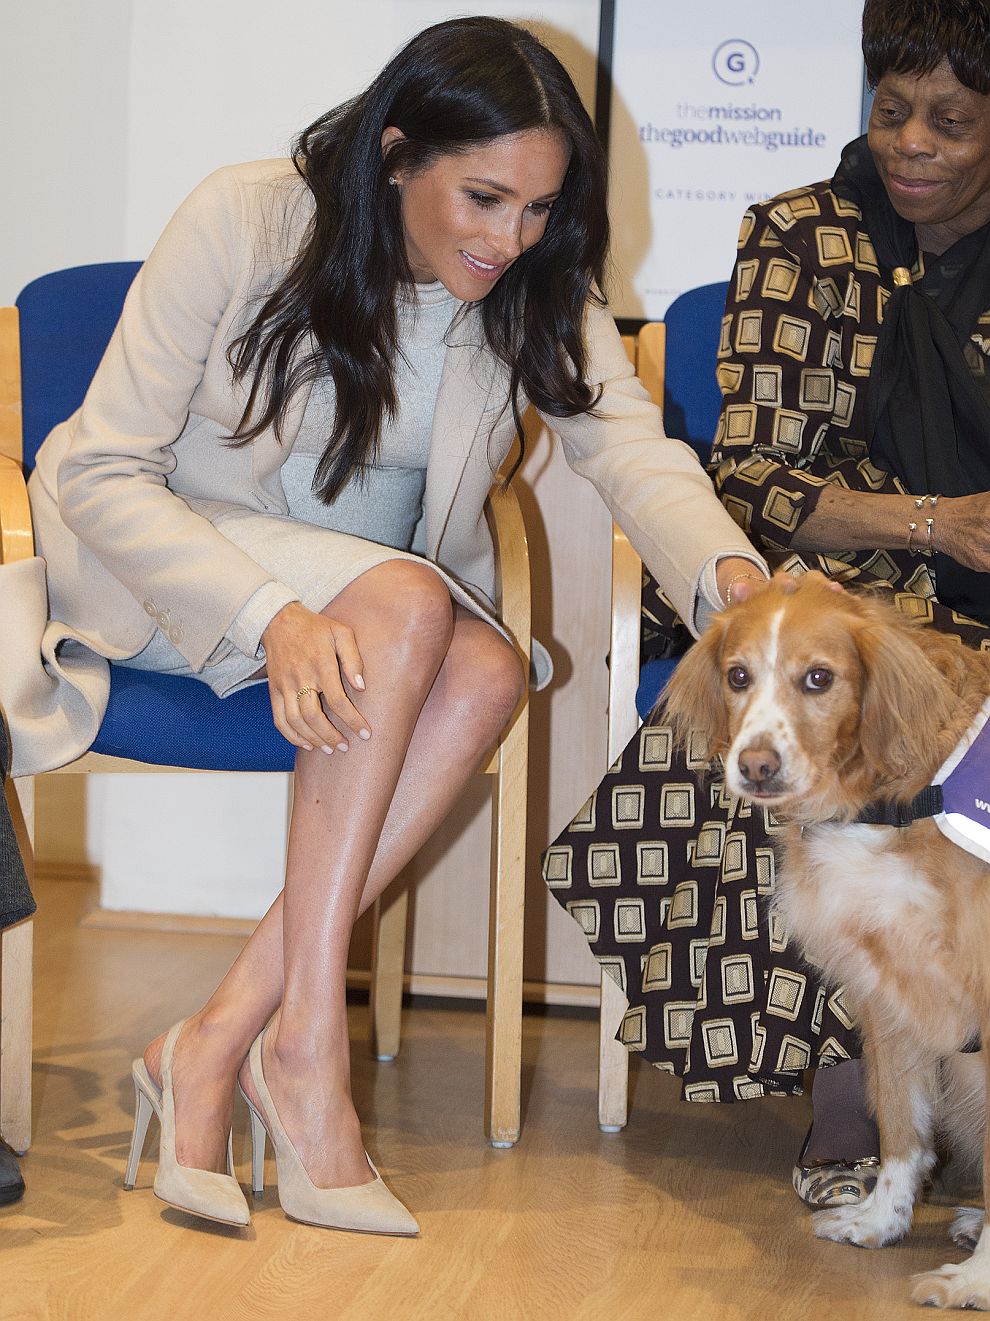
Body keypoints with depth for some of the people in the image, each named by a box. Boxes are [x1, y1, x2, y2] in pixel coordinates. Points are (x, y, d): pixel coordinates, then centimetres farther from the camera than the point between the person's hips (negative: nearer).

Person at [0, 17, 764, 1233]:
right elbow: (103, 472, -20)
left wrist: (729, 575, -44)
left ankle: (221, 1038, -29)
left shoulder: (537, 290, -6)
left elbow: (631, 446, -22)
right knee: (409, 603, -34)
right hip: (167, 563, -4)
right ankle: (307, 1043, -32)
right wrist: (273, 616, -36)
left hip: (400, 595, 4)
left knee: (487, 673, -30)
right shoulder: (243, 221, -19)